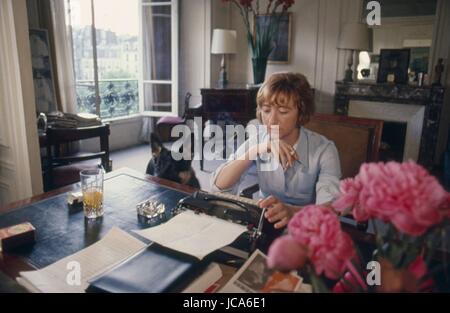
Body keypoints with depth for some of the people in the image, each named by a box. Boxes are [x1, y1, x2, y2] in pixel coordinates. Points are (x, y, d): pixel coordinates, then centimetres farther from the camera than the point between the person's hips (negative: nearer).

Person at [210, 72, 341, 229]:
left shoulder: (323, 150, -13)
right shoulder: (257, 140, -6)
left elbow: (331, 207, -27)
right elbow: (219, 186, -14)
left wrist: (293, 211, -46)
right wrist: (255, 151, -26)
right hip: (264, 221, 2)